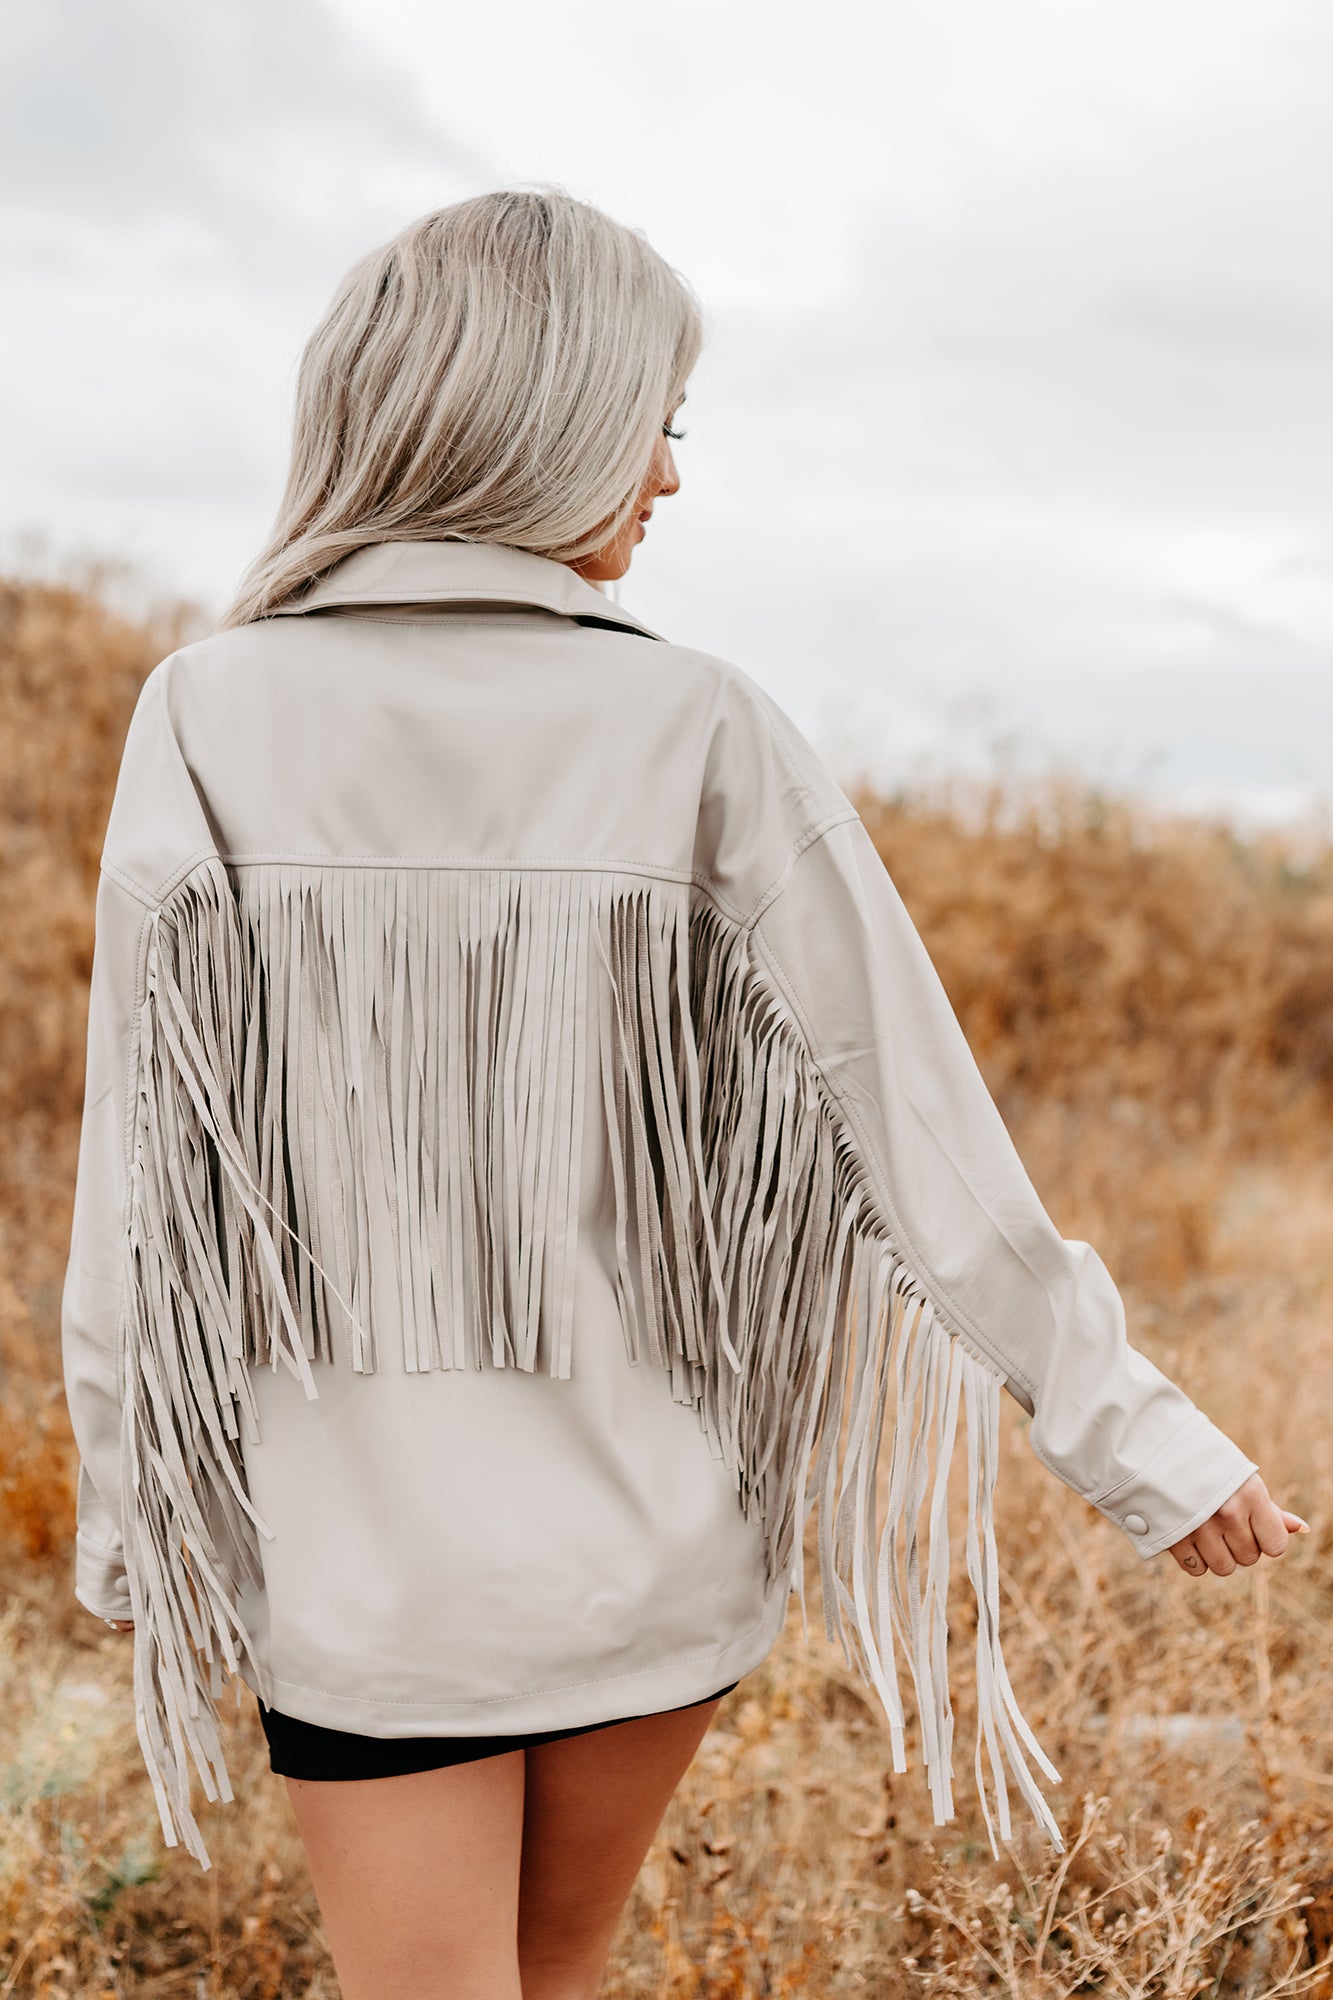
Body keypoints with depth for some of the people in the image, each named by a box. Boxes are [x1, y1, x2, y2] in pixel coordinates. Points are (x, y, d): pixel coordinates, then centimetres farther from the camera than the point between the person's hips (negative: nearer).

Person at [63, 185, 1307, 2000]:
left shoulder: (211, 722, -10)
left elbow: (146, 1173, -7)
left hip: (364, 1540, -1)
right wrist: (1132, 1436, -1)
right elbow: (923, 1132, -10)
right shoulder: (701, 737, -12)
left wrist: (127, 1508, 5)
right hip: (659, 1520, 2)